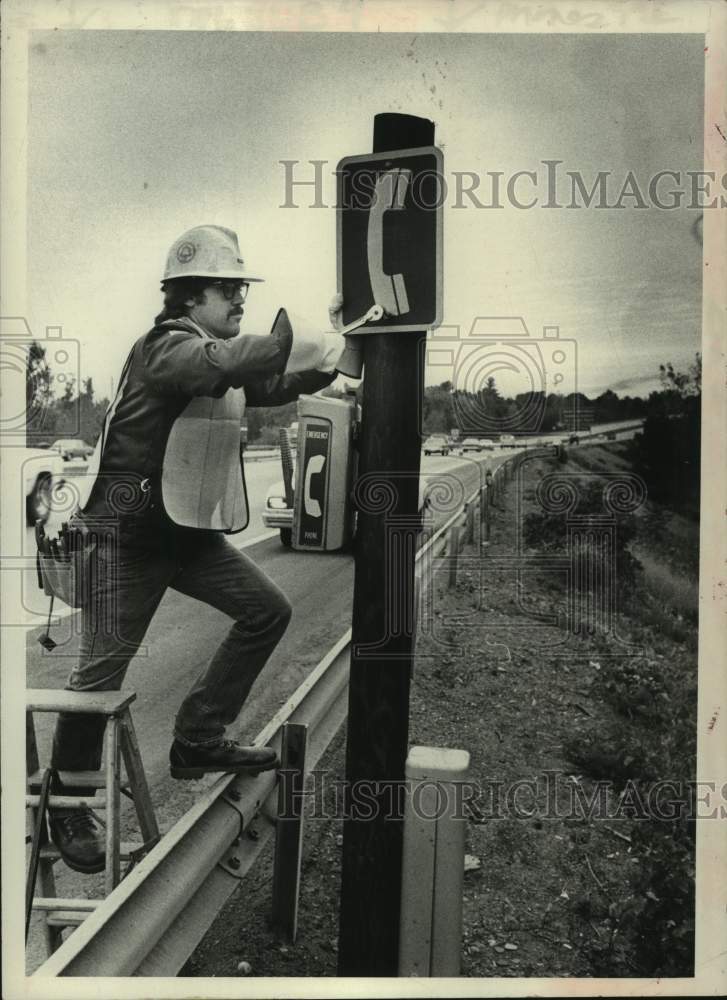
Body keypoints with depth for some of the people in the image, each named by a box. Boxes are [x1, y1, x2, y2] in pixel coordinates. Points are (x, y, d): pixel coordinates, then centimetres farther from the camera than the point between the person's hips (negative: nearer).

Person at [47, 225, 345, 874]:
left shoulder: (218, 354, 12)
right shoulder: (168, 346, -16)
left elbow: (275, 384, 7)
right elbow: (229, 362, -35)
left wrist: (331, 356, -12)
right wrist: (325, 347, -41)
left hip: (189, 529, 9)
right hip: (128, 529, -9)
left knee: (267, 609, 3)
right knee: (102, 668, -3)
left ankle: (198, 740, 13)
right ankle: (68, 804, 16)